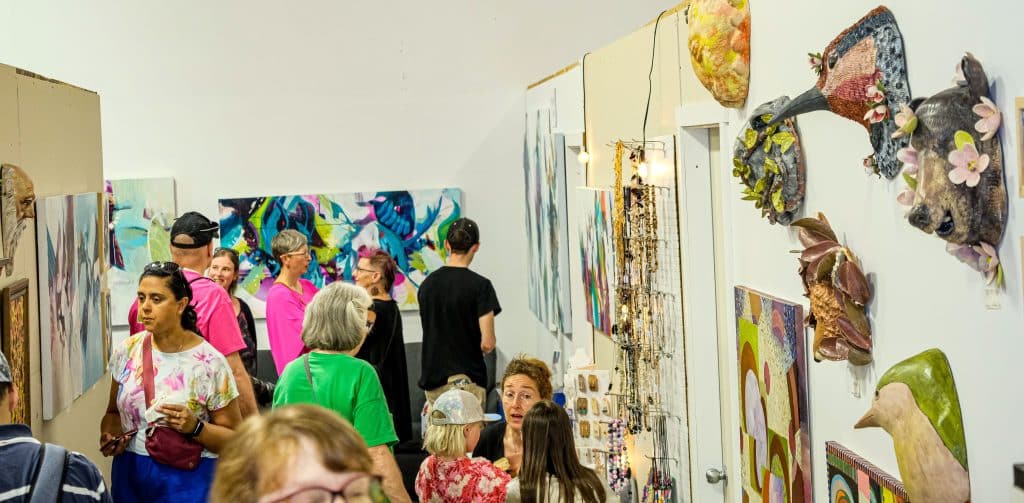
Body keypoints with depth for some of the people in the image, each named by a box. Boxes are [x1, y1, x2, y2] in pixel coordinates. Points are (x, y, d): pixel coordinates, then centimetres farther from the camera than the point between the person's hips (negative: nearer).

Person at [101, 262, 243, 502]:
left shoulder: (209, 363, -12)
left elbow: (234, 439, -8)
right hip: (128, 475, 4)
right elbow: (113, 413, 15)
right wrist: (109, 437, -5)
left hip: (188, 481, -4)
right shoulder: (126, 352, 1)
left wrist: (195, 427, -23)